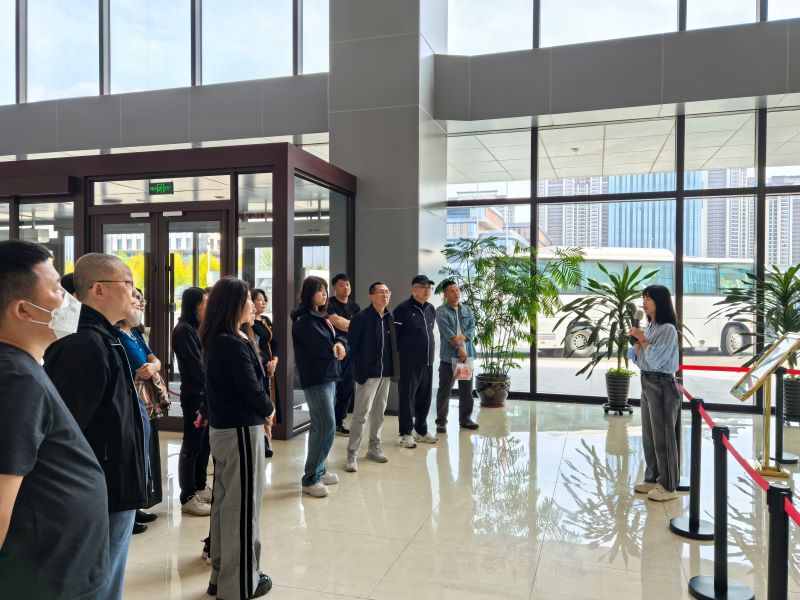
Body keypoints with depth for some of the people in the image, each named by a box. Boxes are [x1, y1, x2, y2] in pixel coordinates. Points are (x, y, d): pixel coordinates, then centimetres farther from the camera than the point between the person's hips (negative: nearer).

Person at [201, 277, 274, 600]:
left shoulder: (213, 341, 7)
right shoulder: (234, 344, -21)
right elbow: (252, 390, -21)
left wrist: (260, 412, 3)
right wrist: (269, 410, -1)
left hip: (221, 427, 9)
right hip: (241, 430, -9)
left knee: (224, 501, 17)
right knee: (243, 505, 3)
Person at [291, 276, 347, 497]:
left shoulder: (320, 317, 17)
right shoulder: (304, 319, -13)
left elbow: (338, 337, 10)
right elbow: (323, 347, -20)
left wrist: (340, 344, -12)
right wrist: (335, 350, 0)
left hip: (328, 376, 9)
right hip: (316, 379, -9)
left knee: (320, 426, 13)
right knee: (327, 426, -11)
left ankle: (318, 470, 23)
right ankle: (310, 479, -3)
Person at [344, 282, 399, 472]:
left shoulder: (390, 318, 7)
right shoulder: (361, 318, -12)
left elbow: (393, 344, 12)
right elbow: (352, 344, -11)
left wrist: (393, 368, 7)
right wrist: (359, 366, -8)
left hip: (385, 373, 6)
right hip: (368, 372, -6)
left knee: (379, 411, 15)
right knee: (361, 413, -4)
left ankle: (374, 447, 29)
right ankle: (351, 454, 5)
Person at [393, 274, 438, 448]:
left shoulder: (431, 309, 11)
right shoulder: (403, 309, -10)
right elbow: (393, 335, -11)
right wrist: (396, 358, -10)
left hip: (428, 362, 7)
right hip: (408, 363, -7)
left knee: (425, 398, 12)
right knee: (406, 398, 0)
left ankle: (421, 430, 27)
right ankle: (405, 434, 10)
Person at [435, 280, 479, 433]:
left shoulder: (468, 310, 11)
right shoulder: (441, 311, -5)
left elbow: (472, 329, 0)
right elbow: (447, 333, -14)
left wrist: (462, 337, -20)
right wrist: (459, 349, -18)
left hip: (467, 355, 5)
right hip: (449, 356, -5)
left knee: (467, 389, 11)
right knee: (445, 390, 1)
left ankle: (465, 419, 23)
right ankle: (441, 421, 10)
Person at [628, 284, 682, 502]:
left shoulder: (668, 329, -15)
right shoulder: (649, 327, 11)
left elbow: (655, 360, -21)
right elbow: (637, 358, 13)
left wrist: (642, 339, -12)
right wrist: (638, 341, -4)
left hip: (662, 386, -9)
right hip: (647, 383, 9)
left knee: (663, 436, -1)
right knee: (648, 435, 15)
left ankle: (668, 486, 10)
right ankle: (653, 478, 28)